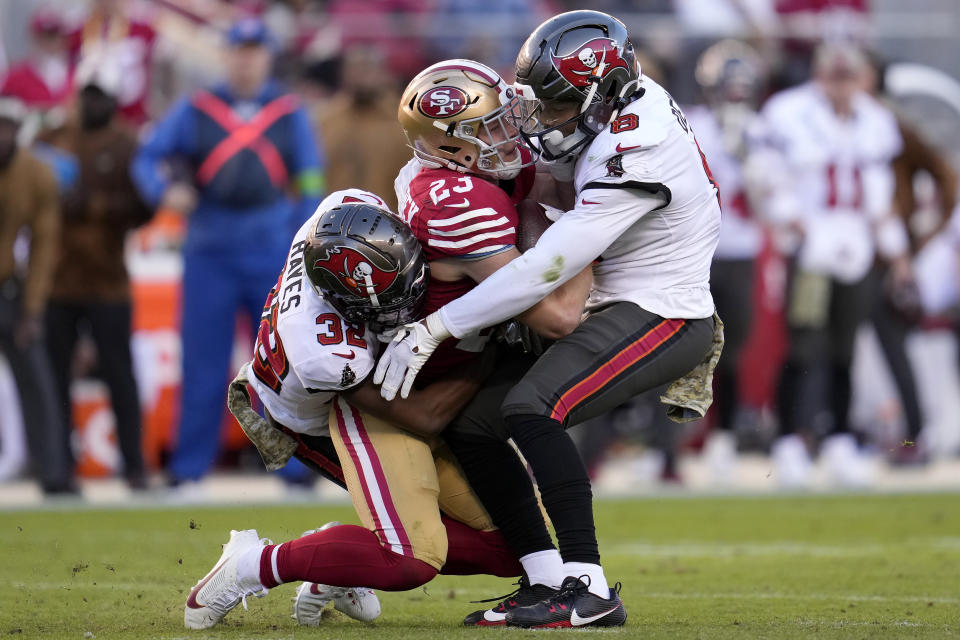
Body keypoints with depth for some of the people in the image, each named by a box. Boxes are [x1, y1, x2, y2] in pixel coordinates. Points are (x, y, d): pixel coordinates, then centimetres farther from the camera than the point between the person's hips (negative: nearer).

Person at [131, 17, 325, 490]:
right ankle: (188, 471, 5)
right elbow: (147, 158, 3)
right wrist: (164, 191, -18)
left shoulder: (289, 113, 8)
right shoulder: (195, 110, 6)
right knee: (202, 362, 0)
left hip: (271, 252, 1)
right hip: (209, 251, -1)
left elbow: (310, 185, 9)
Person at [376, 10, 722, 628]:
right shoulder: (621, 97, 1)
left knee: (533, 409, -30)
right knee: (466, 420, 2)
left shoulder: (633, 160, -26)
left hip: (661, 318, -10)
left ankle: (591, 591, -26)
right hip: (614, 307, 10)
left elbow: (545, 272, -28)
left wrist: (432, 330, -26)